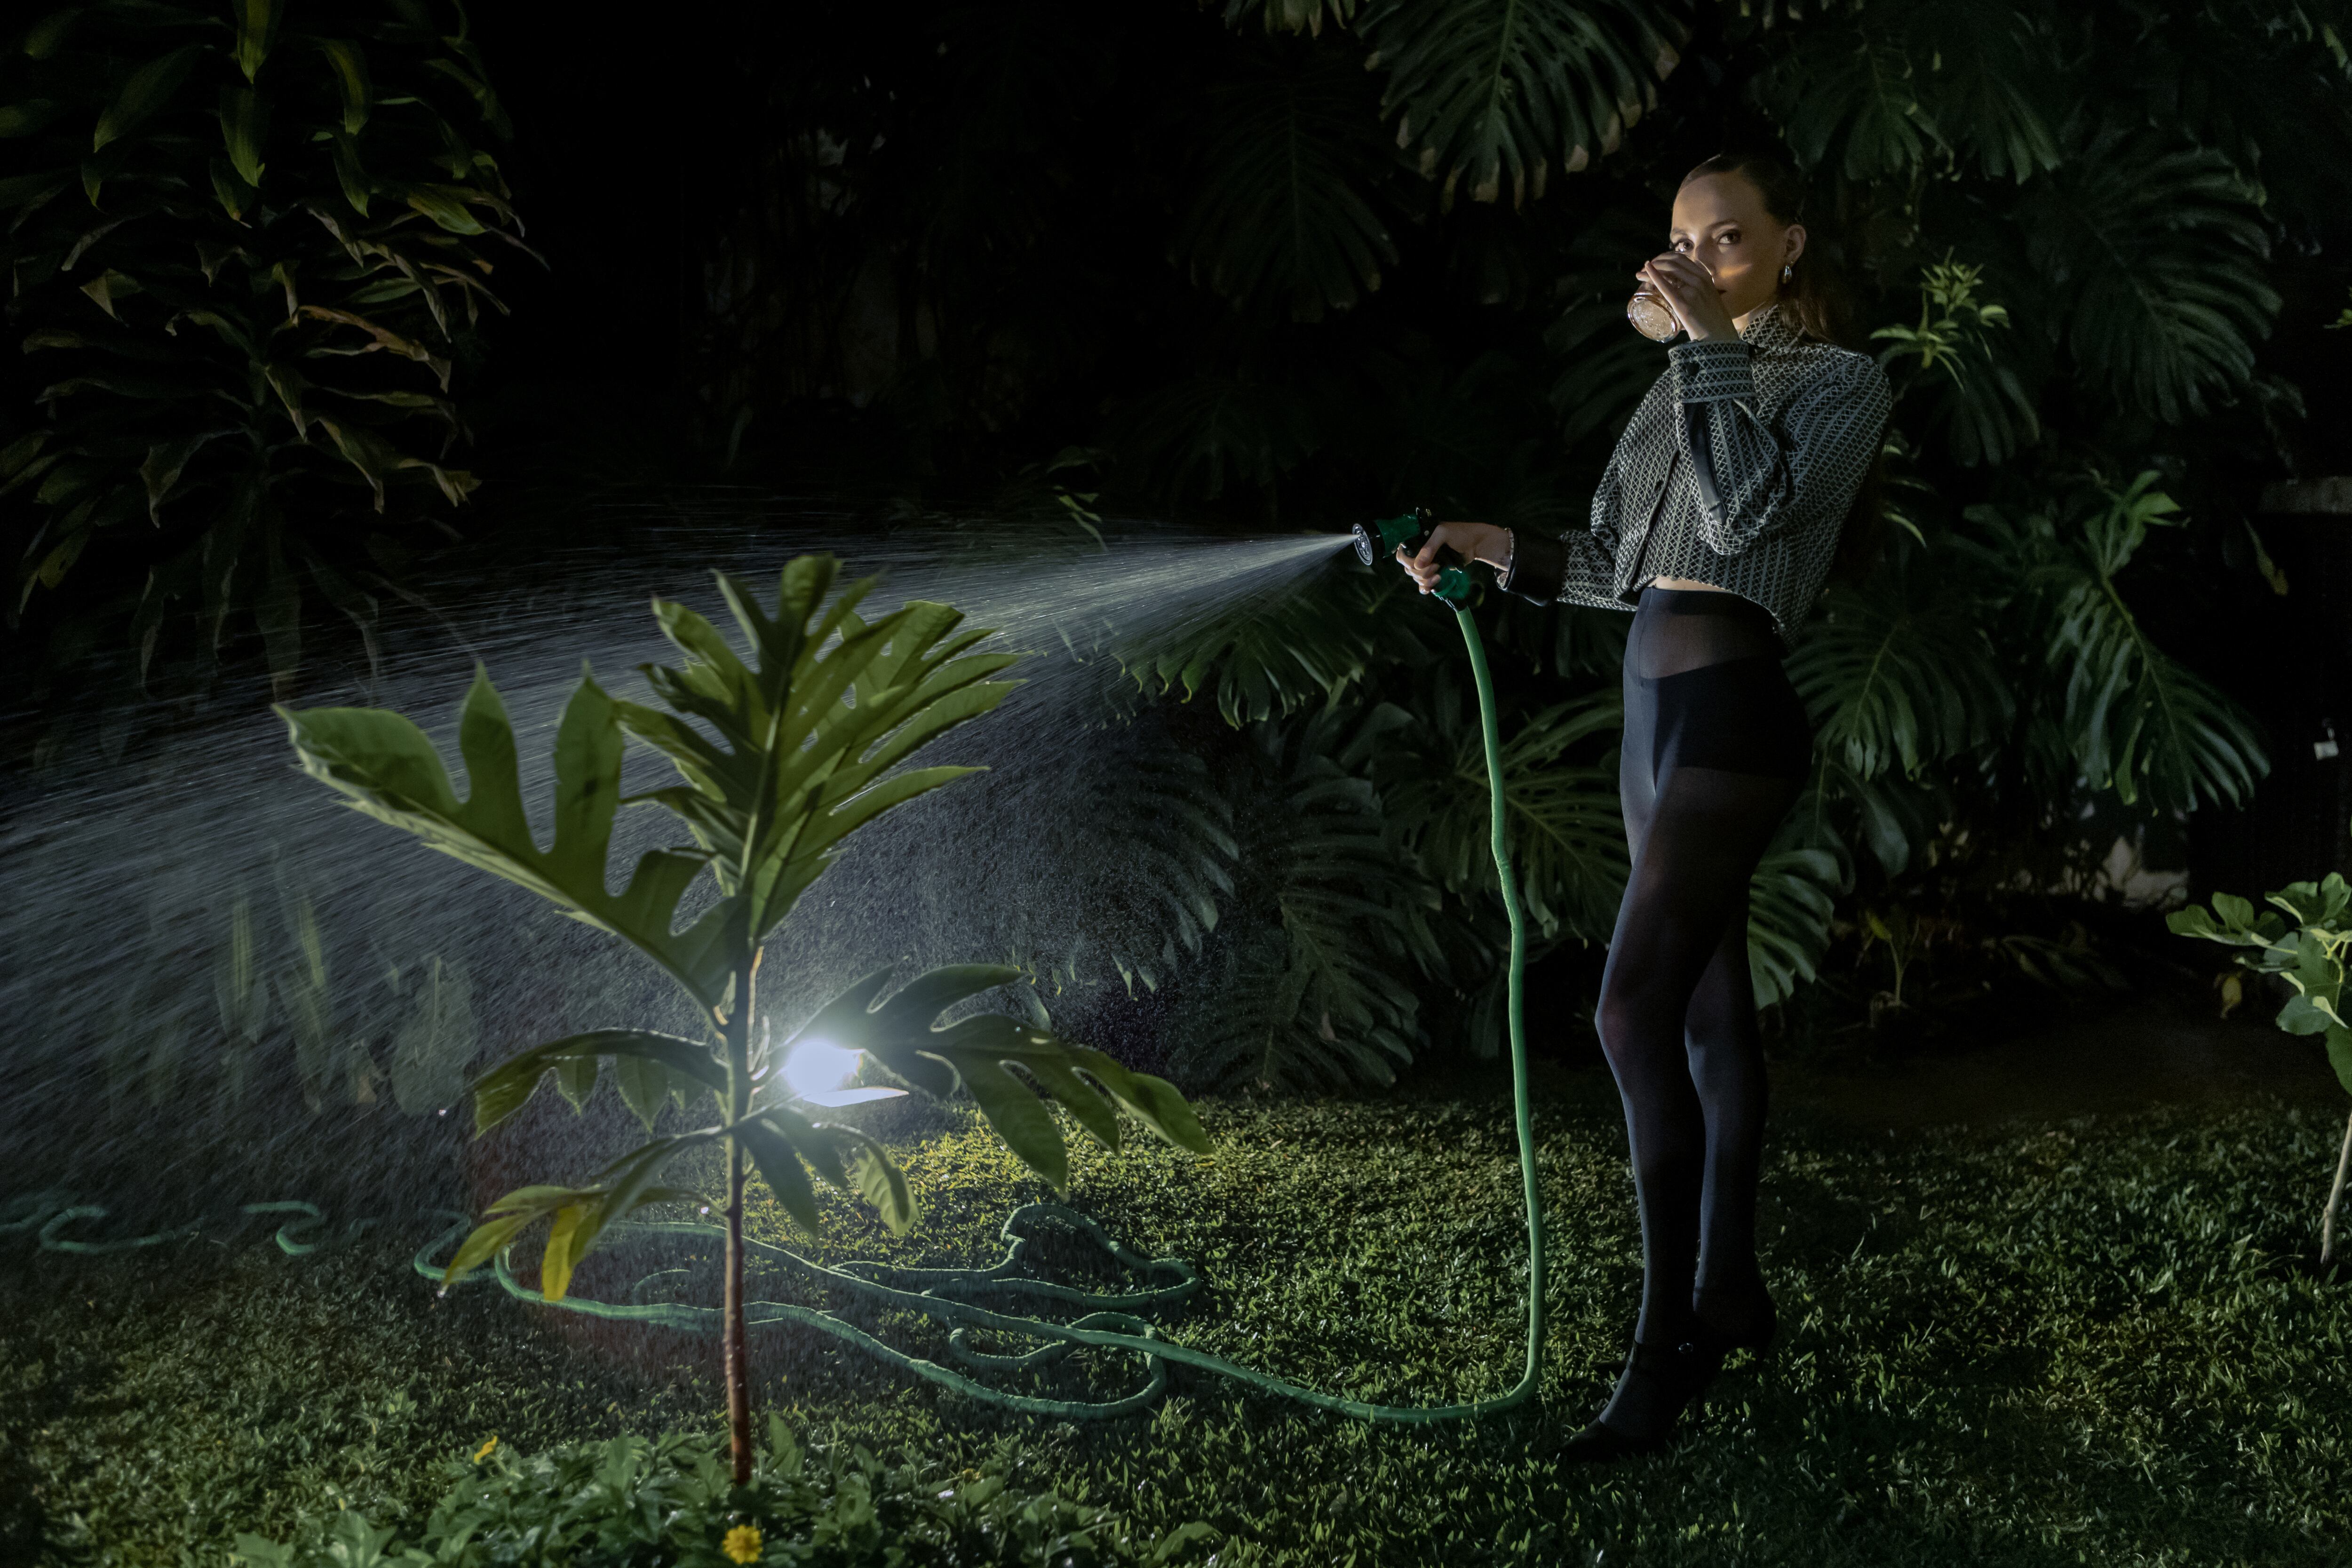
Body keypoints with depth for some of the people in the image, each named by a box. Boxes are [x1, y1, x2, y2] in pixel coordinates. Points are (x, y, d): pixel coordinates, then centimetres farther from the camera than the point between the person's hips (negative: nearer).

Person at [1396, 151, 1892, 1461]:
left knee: (1639, 1005, -17)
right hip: (1654, 700, 8)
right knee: (1709, 1003, 12)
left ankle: (1668, 1345, -12)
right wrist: (1504, 552, 4)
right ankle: (1732, 1291, 21)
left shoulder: (1843, 383, -2)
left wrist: (1710, 342, -14)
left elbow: (1749, 512, -19)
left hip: (1732, 705, -8)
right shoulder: (1683, 386, 19)